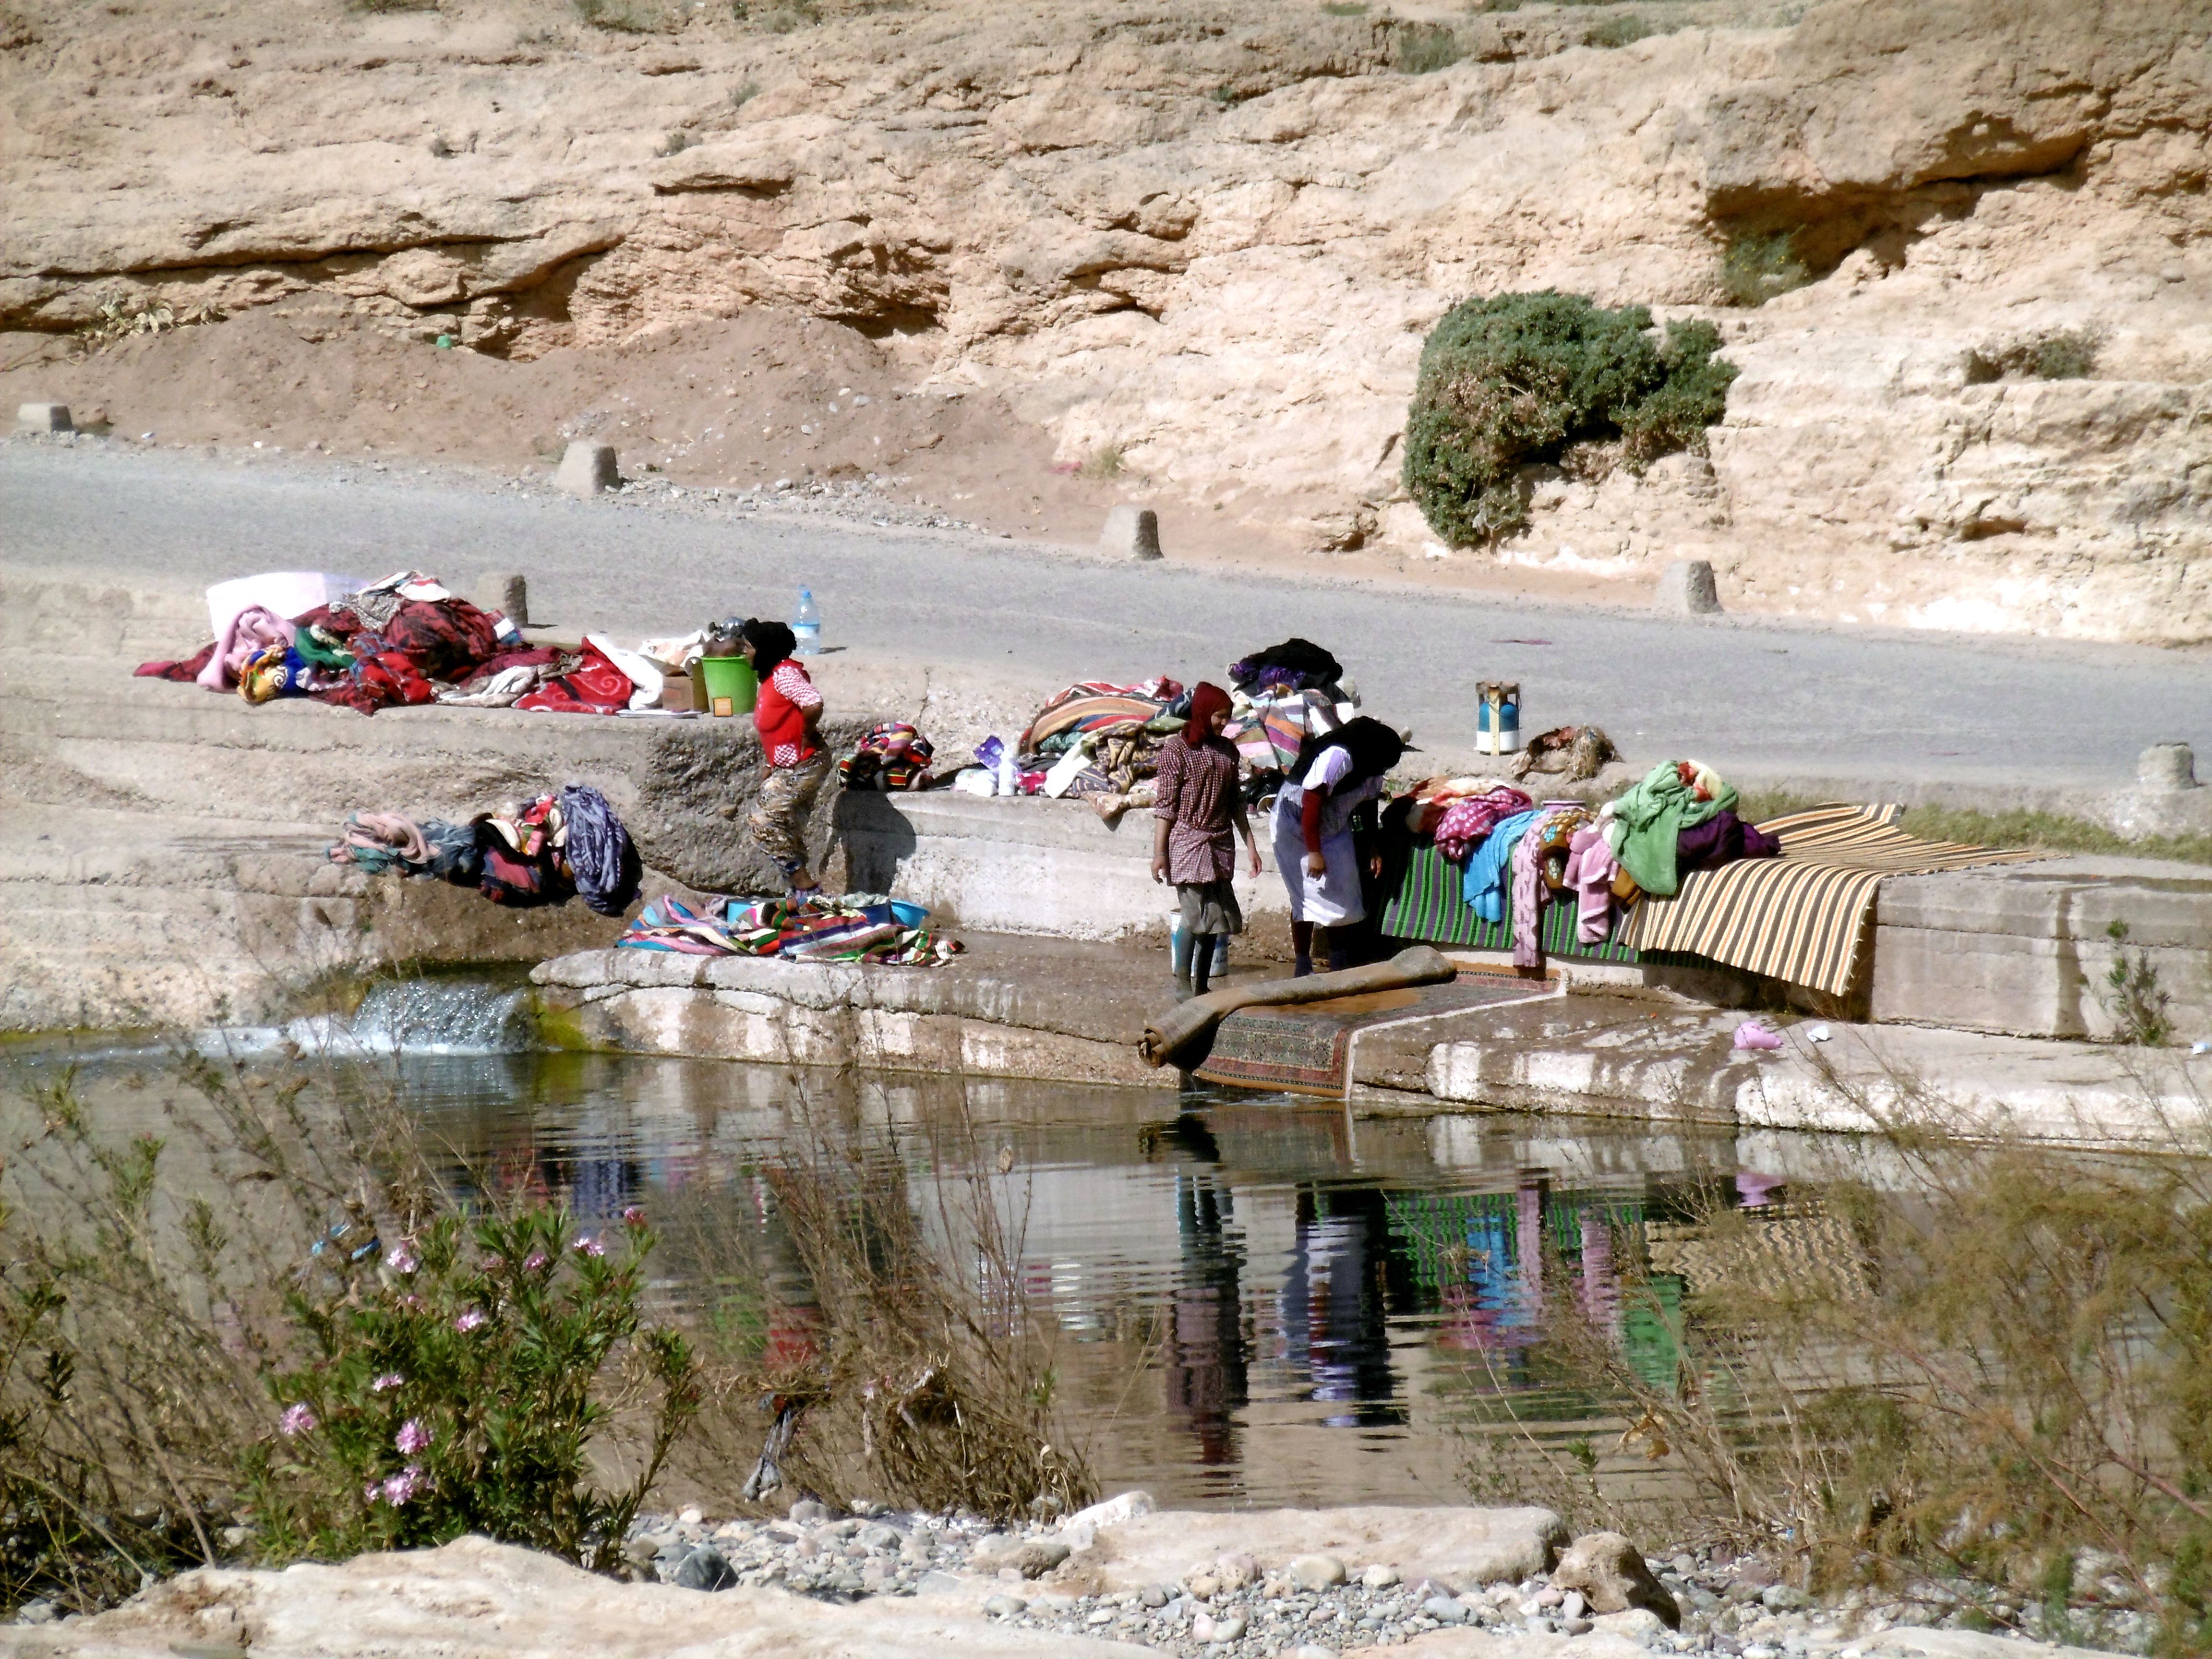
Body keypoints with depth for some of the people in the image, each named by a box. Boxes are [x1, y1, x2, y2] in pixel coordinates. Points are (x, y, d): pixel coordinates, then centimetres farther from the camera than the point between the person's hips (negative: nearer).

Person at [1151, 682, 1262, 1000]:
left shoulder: (1227, 751, 12)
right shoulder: (1177, 749, -7)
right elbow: (1165, 804, -8)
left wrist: (1251, 845, 14)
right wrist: (1159, 852, -11)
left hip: (1220, 846, 6)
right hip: (1188, 842, -6)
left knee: (1215, 918, 5)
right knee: (1196, 917, -10)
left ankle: (1201, 988, 12)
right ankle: (1184, 987, -3)